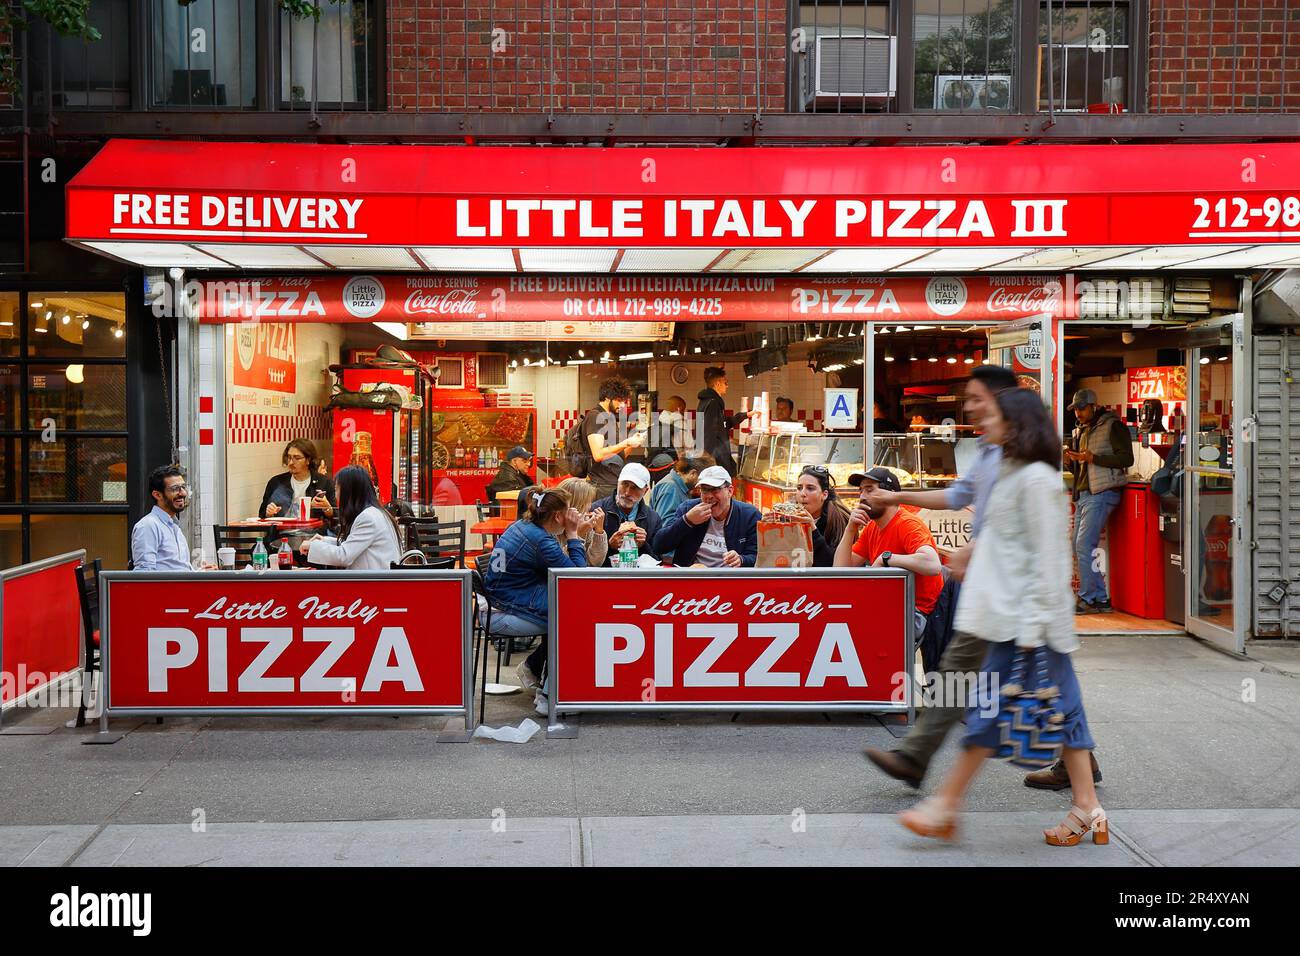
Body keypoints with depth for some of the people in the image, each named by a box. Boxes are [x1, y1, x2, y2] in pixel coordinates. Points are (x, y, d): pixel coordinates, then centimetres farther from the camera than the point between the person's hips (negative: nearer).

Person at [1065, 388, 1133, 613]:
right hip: (1083, 494, 9)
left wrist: (1094, 458, -21)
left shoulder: (1113, 426, -5)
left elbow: (1127, 458, -14)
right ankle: (1100, 598, 12)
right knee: (1079, 548, 6)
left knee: (1084, 545, -14)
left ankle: (1088, 599, -7)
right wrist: (1070, 460, 6)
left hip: (1101, 493, -9)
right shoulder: (1081, 431, 21)